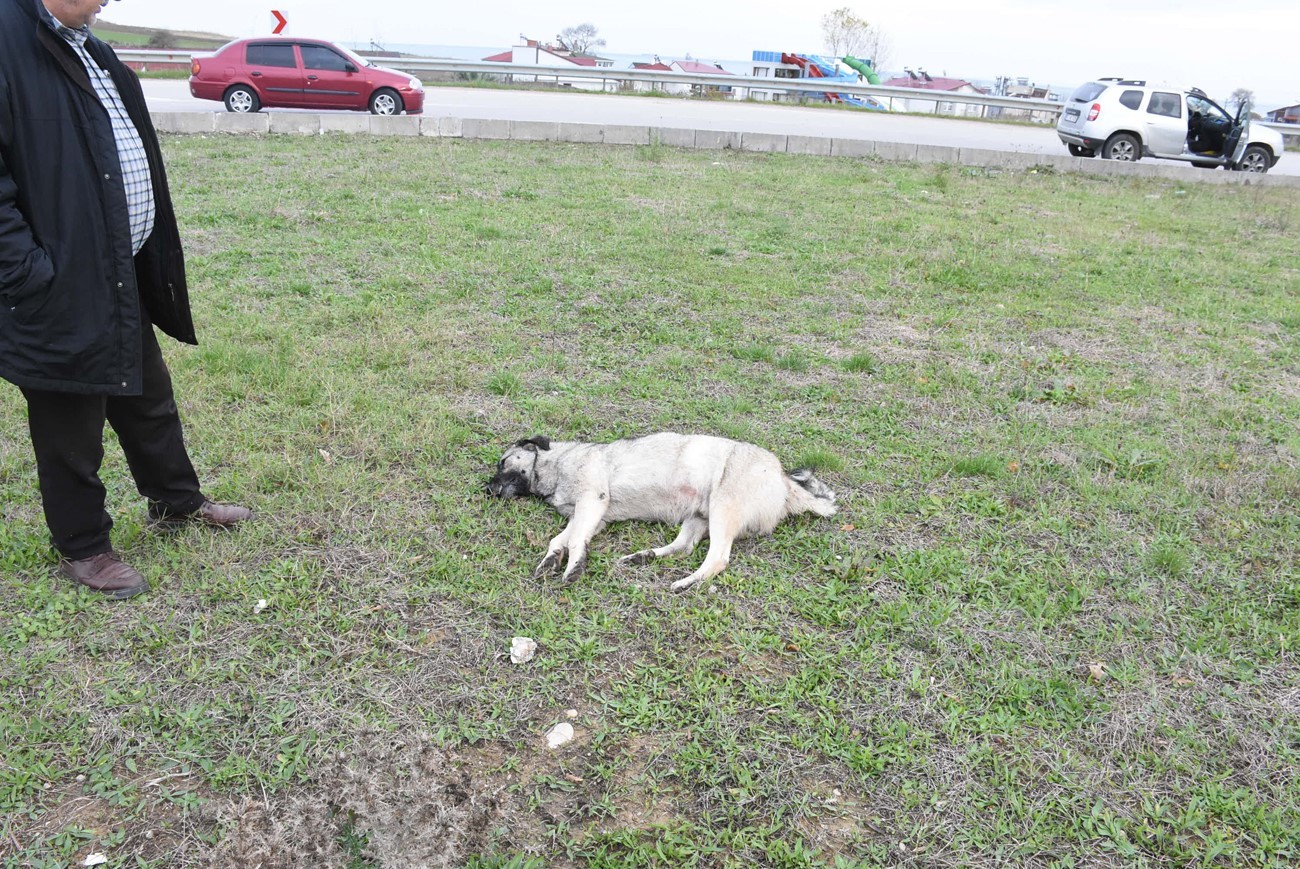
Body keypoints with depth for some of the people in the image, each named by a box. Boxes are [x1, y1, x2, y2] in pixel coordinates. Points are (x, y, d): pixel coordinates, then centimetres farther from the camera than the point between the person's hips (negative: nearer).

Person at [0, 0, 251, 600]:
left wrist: (149, 261, 15)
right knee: (71, 429, 9)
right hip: (61, 290, -9)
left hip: (122, 276, 9)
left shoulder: (84, 48, 10)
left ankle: (176, 501, 43)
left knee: (148, 398, 23)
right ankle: (81, 546, 28)